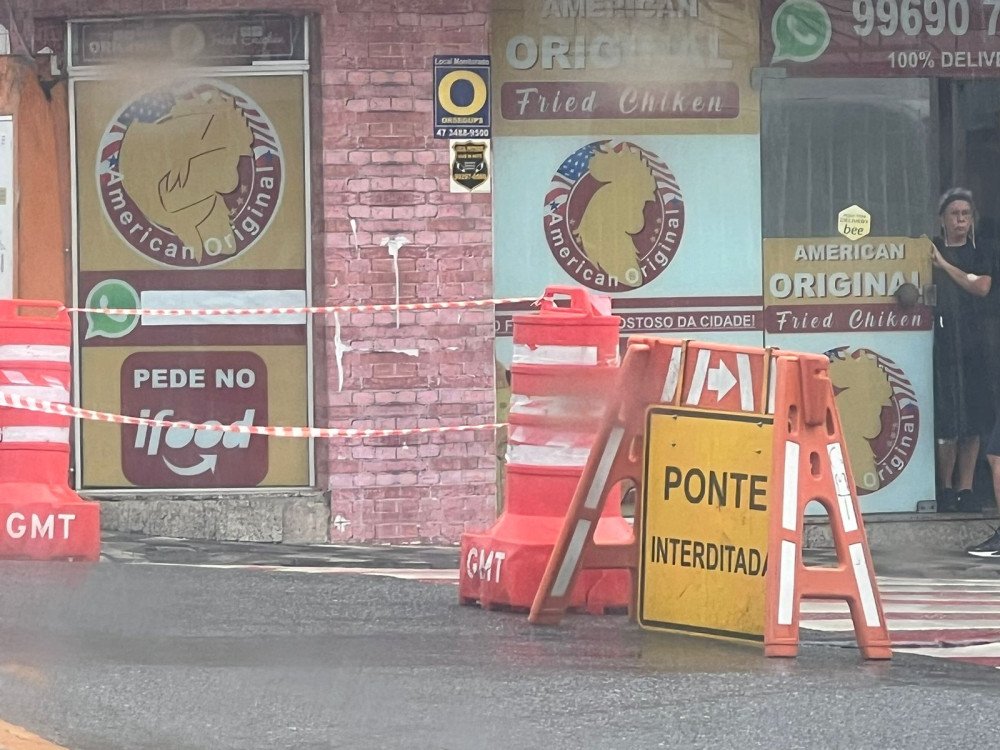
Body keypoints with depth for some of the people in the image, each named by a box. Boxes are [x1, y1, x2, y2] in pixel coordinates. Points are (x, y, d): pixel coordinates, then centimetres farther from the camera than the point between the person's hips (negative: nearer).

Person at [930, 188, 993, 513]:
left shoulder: (978, 256, 14)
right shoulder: (929, 250, 7)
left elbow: (981, 287, -4)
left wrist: (944, 265, -8)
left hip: (969, 340, 3)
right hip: (939, 337, -3)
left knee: (972, 420, 0)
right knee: (946, 420, -8)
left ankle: (965, 488, 4)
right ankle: (946, 489, -2)